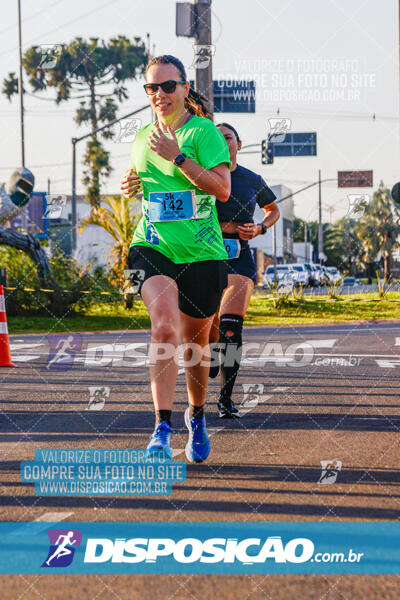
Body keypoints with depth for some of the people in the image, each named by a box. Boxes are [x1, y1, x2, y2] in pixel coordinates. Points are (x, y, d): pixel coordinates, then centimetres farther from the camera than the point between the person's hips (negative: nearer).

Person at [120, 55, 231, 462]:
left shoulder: (203, 131, -4)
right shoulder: (142, 138, 11)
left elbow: (222, 189, -15)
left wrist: (177, 156, -19)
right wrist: (130, 186, 6)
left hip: (201, 253, -2)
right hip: (152, 247, 2)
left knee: (194, 345, 10)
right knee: (164, 325, -24)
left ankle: (196, 416, 38)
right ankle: (162, 428, -28)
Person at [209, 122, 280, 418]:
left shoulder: (253, 180, 7)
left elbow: (274, 210, 24)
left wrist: (259, 228, 4)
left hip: (239, 258, 0)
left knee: (231, 325, -18)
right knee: (209, 328, 5)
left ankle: (226, 397, -14)